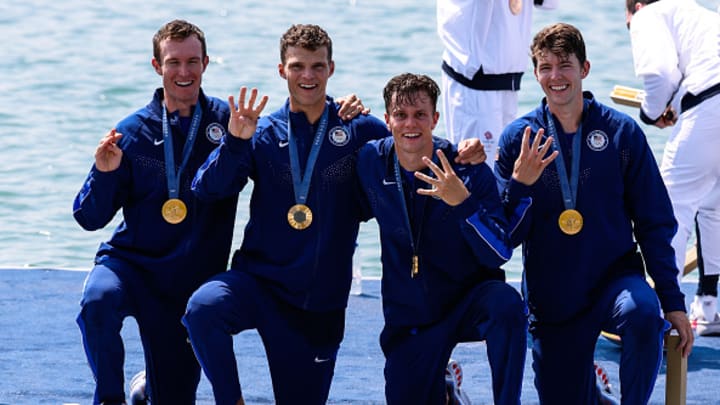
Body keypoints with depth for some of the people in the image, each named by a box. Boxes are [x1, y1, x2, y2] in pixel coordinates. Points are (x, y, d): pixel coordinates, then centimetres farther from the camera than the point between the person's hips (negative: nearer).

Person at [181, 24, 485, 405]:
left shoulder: (360, 131, 1)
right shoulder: (263, 134, 1)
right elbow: (207, 189, -8)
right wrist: (235, 141, -24)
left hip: (320, 300, 1)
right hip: (258, 278, 0)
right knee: (203, 308, -32)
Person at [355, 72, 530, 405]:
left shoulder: (469, 170, -16)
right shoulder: (372, 162, -8)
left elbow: (499, 254, -22)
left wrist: (462, 201, -37)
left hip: (469, 300, -3)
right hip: (408, 318, 3)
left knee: (506, 304, -36)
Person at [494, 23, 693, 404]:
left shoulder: (622, 132, -3)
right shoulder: (518, 137, -2)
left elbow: (655, 224, 0)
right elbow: (506, 235, -2)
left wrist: (673, 301, -6)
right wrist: (519, 184, -21)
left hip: (614, 276, -2)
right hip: (551, 298, 2)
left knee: (642, 313, -35)